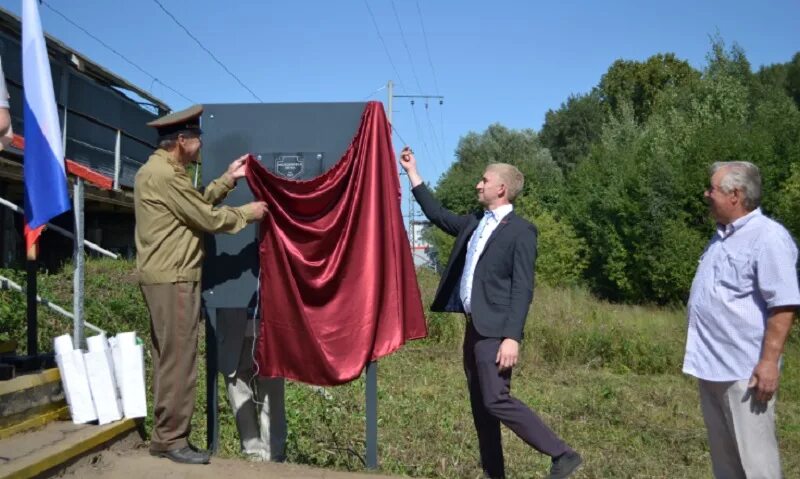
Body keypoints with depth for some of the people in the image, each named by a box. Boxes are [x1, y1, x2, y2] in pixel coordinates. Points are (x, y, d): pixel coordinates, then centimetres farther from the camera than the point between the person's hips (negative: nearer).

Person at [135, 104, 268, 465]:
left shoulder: (157, 170, 17)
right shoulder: (165, 174, -17)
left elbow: (199, 204, 16)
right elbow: (207, 219, -14)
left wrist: (229, 178, 15)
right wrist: (249, 212, -1)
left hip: (165, 276, 11)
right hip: (173, 278, -11)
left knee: (169, 358, 14)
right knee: (178, 359, -5)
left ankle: (165, 434, 21)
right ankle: (171, 439, 2)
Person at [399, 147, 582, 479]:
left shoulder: (520, 231, -10)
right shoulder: (474, 223, 13)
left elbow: (522, 290, -15)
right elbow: (438, 215, 26)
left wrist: (512, 338, -23)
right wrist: (412, 172, 26)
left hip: (495, 330, -8)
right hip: (474, 326, 8)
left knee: (496, 400, -14)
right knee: (480, 405, 11)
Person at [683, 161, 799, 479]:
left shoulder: (767, 237, -15)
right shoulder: (722, 236, 13)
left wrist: (769, 361, -24)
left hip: (744, 369, -9)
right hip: (711, 366, 9)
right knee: (723, 451, 18)